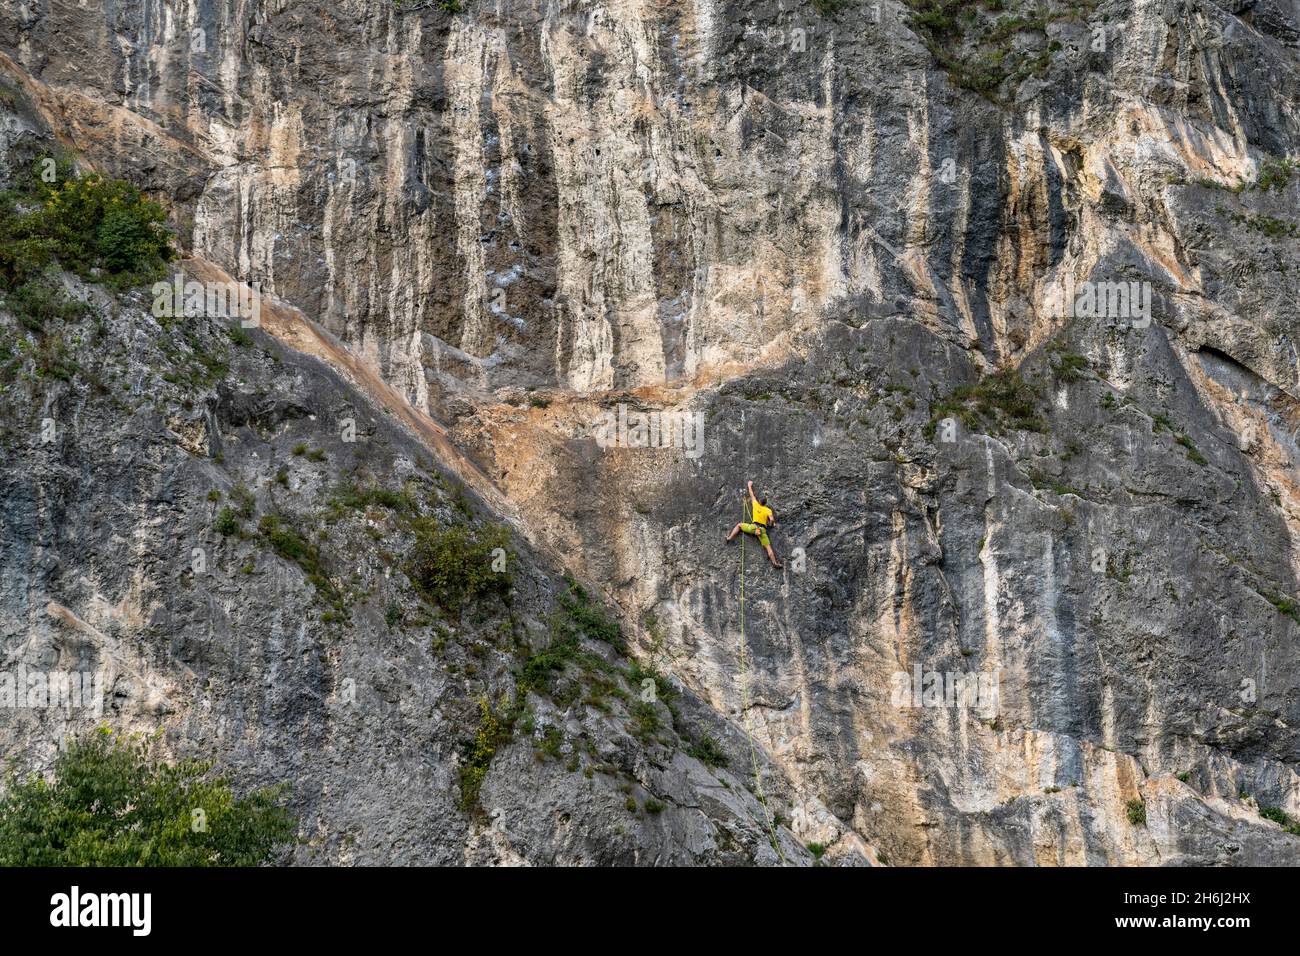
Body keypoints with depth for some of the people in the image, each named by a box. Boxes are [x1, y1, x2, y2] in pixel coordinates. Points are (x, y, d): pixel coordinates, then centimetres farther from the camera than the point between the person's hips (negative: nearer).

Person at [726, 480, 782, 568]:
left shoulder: (756, 504, 9)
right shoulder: (768, 510, 4)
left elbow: (752, 495, 24)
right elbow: (772, 519, -11)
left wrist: (750, 486, 40)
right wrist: (772, 524, 13)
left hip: (753, 527, 1)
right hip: (762, 529, -1)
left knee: (739, 525, 25)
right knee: (768, 547, -5)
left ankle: (729, 538, 11)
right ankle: (775, 563, -17)